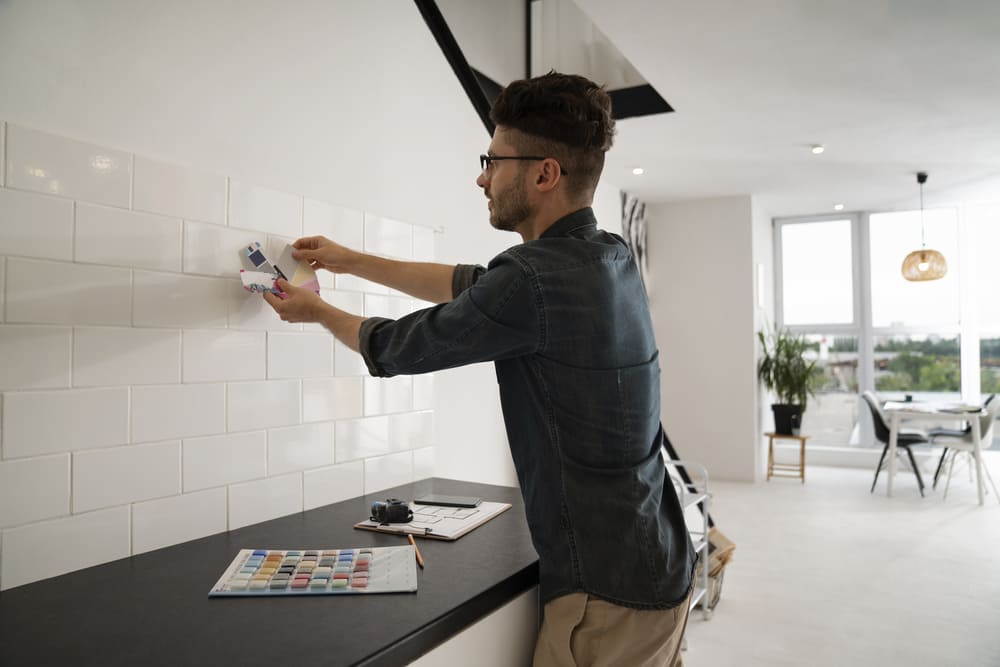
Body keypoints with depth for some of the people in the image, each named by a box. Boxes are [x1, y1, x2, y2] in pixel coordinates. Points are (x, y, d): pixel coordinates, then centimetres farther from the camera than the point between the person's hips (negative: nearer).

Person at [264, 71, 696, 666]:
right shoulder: (612, 258, 3)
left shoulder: (535, 277, -24)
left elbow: (395, 348, -9)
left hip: (609, 593, -9)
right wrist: (351, 261, 19)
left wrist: (318, 311, 11)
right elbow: (471, 285, 13)